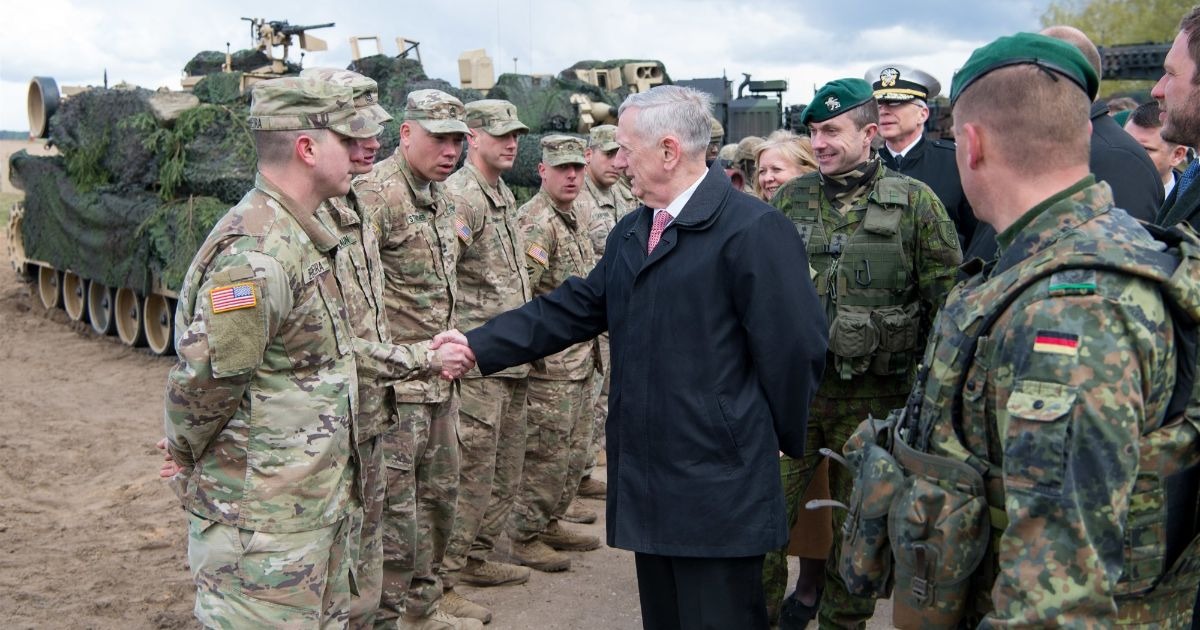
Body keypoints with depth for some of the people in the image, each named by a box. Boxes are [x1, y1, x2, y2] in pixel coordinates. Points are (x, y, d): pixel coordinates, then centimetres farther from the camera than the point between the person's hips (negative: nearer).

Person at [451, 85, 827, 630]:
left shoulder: (753, 230, -15)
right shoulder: (631, 232, 13)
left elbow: (793, 349, -14)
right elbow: (572, 309, 13)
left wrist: (782, 440, -3)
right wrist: (479, 347, 5)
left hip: (718, 489, -8)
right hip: (647, 483, 8)